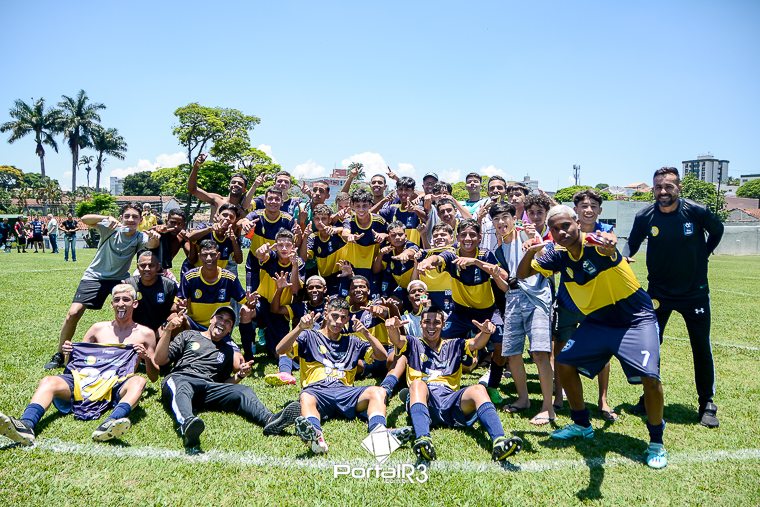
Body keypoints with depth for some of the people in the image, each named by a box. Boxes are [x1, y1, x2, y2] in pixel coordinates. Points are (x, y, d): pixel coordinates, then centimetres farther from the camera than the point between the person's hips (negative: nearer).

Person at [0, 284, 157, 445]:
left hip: (118, 385, -3)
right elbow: (77, 358, 28)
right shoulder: (99, 328, 24)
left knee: (139, 381, -36)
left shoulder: (145, 333, 16)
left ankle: (110, 424, -61)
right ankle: (26, 426, -48)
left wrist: (147, 358, -7)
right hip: (85, 380, 3)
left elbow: (154, 377, 14)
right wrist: (68, 352, 5)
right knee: (48, 381, -23)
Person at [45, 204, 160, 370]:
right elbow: (85, 219, -25)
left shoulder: (139, 237, -12)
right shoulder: (111, 228, -14)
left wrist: (154, 238, -57)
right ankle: (59, 355, 9)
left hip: (120, 279, 1)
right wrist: (107, 218, -42)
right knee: (73, 314, -9)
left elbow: (151, 244, -34)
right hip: (95, 276, -1)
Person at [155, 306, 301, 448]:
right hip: (179, 379, -2)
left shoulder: (229, 351, 31)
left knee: (244, 391, -26)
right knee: (182, 389, -40)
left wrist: (240, 375, 2)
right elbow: (160, 360, 15)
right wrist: (167, 331, 4)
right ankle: (188, 424, -72)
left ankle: (270, 420, -55)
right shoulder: (189, 335, 25)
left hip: (209, 388, 2)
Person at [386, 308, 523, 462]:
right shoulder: (414, 344, 23)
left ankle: (499, 441, -48)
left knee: (478, 389, -27)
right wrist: (393, 328, -24)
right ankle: (423, 439, -57)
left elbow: (476, 344, 10)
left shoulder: (454, 345, 29)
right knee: (418, 383, -34)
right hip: (424, 400, -2)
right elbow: (397, 340, 1)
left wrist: (486, 332, -14)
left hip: (451, 400, 2)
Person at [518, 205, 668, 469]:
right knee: (564, 363, 2)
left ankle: (656, 442, 6)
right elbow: (522, 274, -2)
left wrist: (608, 244, -74)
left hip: (636, 319, -6)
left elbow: (609, 246, -50)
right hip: (597, 321, 6)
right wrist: (530, 252, -23)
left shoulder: (596, 244, -25)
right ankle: (582, 425, 25)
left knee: (650, 376, -20)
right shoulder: (558, 256, -7)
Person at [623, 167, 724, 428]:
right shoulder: (645, 217, -11)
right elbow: (632, 243, -2)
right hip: (659, 292, 1)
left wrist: (702, 256, 3)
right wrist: (622, 257, -22)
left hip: (695, 292, -1)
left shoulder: (696, 211, -13)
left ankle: (707, 405, 21)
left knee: (702, 348, 7)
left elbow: (717, 229, 7)